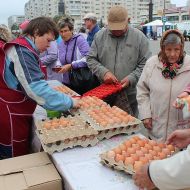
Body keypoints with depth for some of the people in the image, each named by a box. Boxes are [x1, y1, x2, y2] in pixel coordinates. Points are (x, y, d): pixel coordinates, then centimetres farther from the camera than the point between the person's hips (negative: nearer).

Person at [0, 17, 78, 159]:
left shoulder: (24, 49, 13)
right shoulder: (22, 51, -20)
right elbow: (37, 88, -28)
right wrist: (69, 102, -20)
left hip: (18, 114, 10)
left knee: (23, 156, 19)